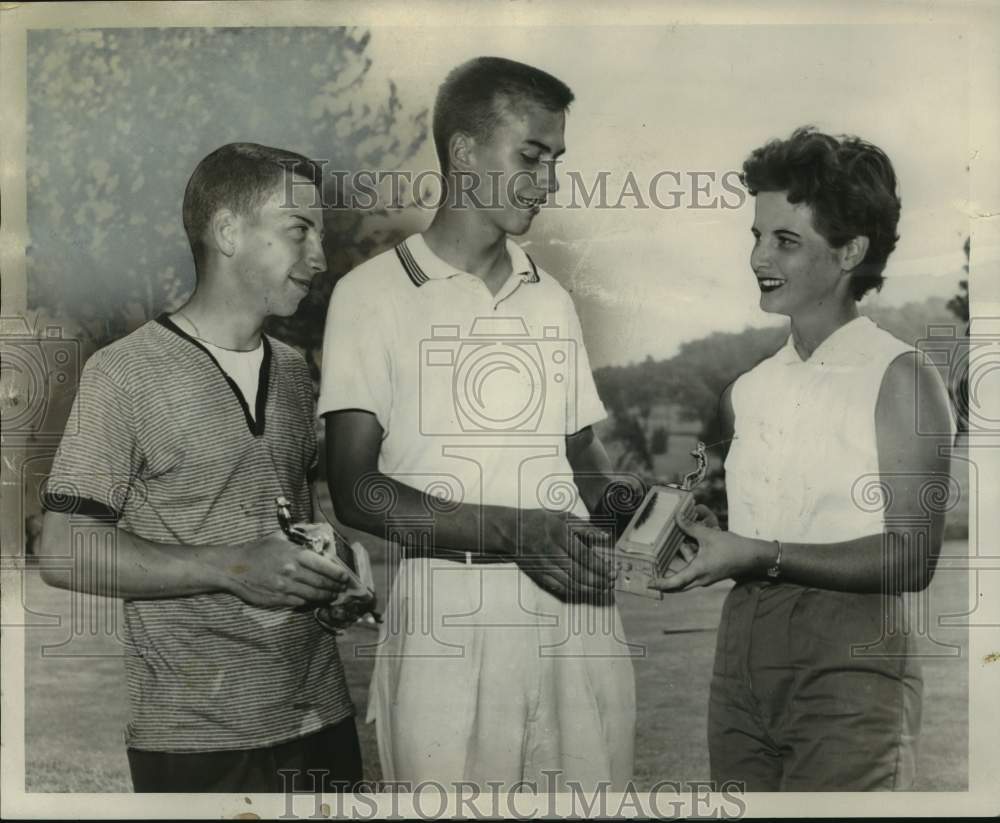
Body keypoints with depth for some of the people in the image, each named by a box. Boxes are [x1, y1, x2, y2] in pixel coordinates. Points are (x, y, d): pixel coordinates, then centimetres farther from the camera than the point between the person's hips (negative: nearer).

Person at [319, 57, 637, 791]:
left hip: (580, 609, 4)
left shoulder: (553, 300, 15)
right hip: (452, 617, -4)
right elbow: (357, 490, -7)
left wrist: (612, 497, -4)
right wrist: (515, 530, -17)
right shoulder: (374, 293, -1)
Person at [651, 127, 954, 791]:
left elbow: (911, 558, -14)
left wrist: (761, 557, -18)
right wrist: (681, 529, 0)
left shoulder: (900, 379, -7)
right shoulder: (746, 391, 12)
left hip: (849, 661, -5)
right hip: (741, 652, 6)